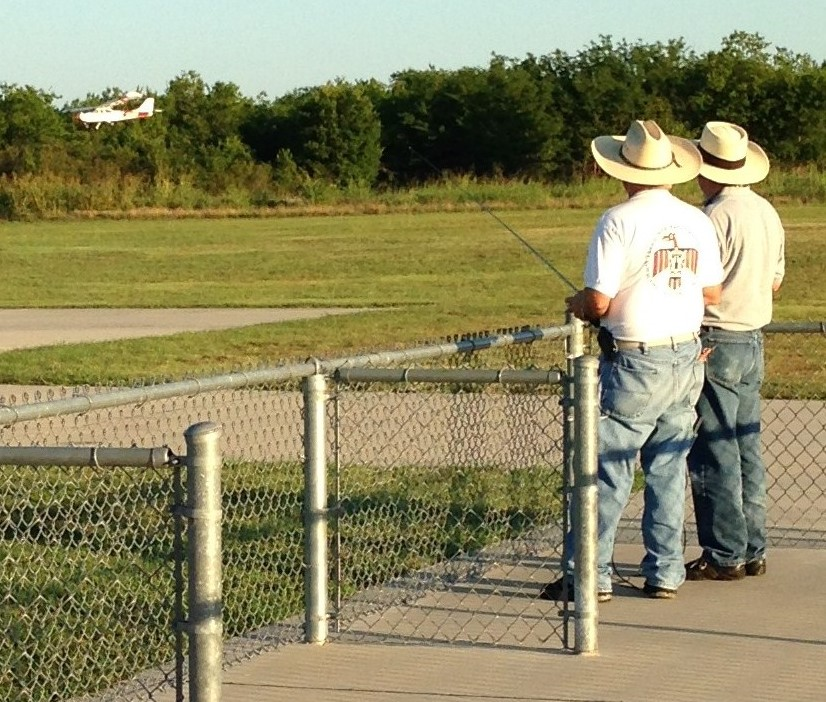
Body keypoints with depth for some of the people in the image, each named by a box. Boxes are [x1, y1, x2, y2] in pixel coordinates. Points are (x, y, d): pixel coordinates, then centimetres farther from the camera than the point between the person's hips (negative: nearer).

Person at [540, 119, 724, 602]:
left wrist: (577, 305, 6)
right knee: (669, 467, 13)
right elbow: (713, 293, 11)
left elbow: (599, 302, -16)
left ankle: (590, 575, 1)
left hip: (635, 362, -6)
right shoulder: (698, 221, 3)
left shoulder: (620, 221, -14)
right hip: (688, 358, 6)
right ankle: (666, 573, 15)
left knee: (607, 469, 0)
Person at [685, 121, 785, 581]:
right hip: (754, 341, 9)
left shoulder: (715, 216, -17)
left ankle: (724, 556, -1)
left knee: (714, 454, -3)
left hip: (715, 341, -9)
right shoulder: (768, 213, 9)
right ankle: (753, 550, 18)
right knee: (747, 449, 13)